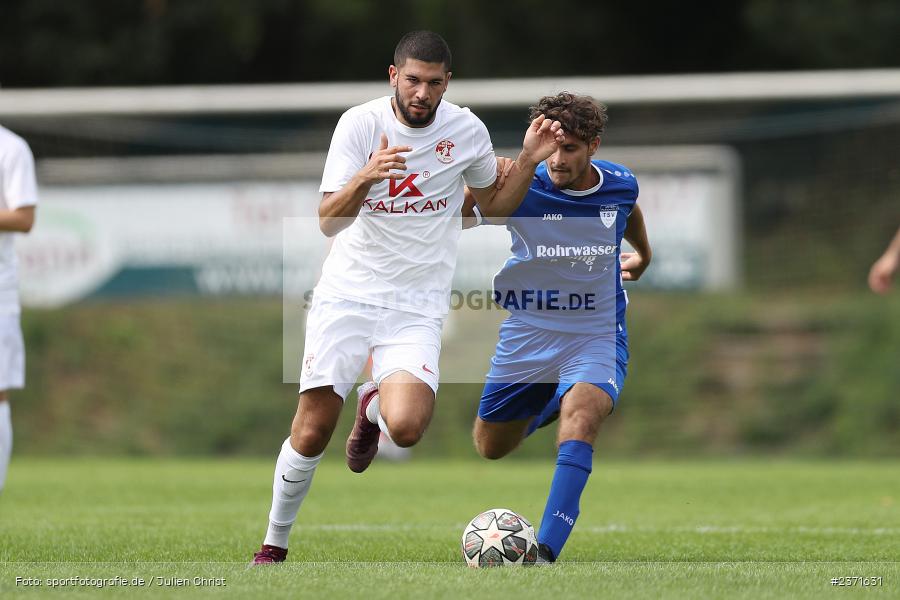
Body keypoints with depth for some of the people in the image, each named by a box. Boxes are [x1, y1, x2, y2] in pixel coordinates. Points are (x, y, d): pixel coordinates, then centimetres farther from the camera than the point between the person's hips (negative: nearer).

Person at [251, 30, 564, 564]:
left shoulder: (467, 131, 0)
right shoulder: (360, 123, -7)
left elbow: (494, 203, 17)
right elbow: (329, 221, -13)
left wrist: (529, 161, -1)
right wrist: (365, 177, -32)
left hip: (418, 307, 1)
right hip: (348, 294, -1)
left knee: (406, 429, -23)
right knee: (312, 433, -7)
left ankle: (374, 405, 15)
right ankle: (274, 545, 16)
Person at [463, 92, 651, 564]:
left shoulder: (621, 185, -8)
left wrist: (643, 255, 37)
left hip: (596, 336, -1)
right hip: (527, 334, 1)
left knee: (579, 418, -31)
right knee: (491, 448, 15)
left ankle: (545, 551, -37)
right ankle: (542, 407, 51)